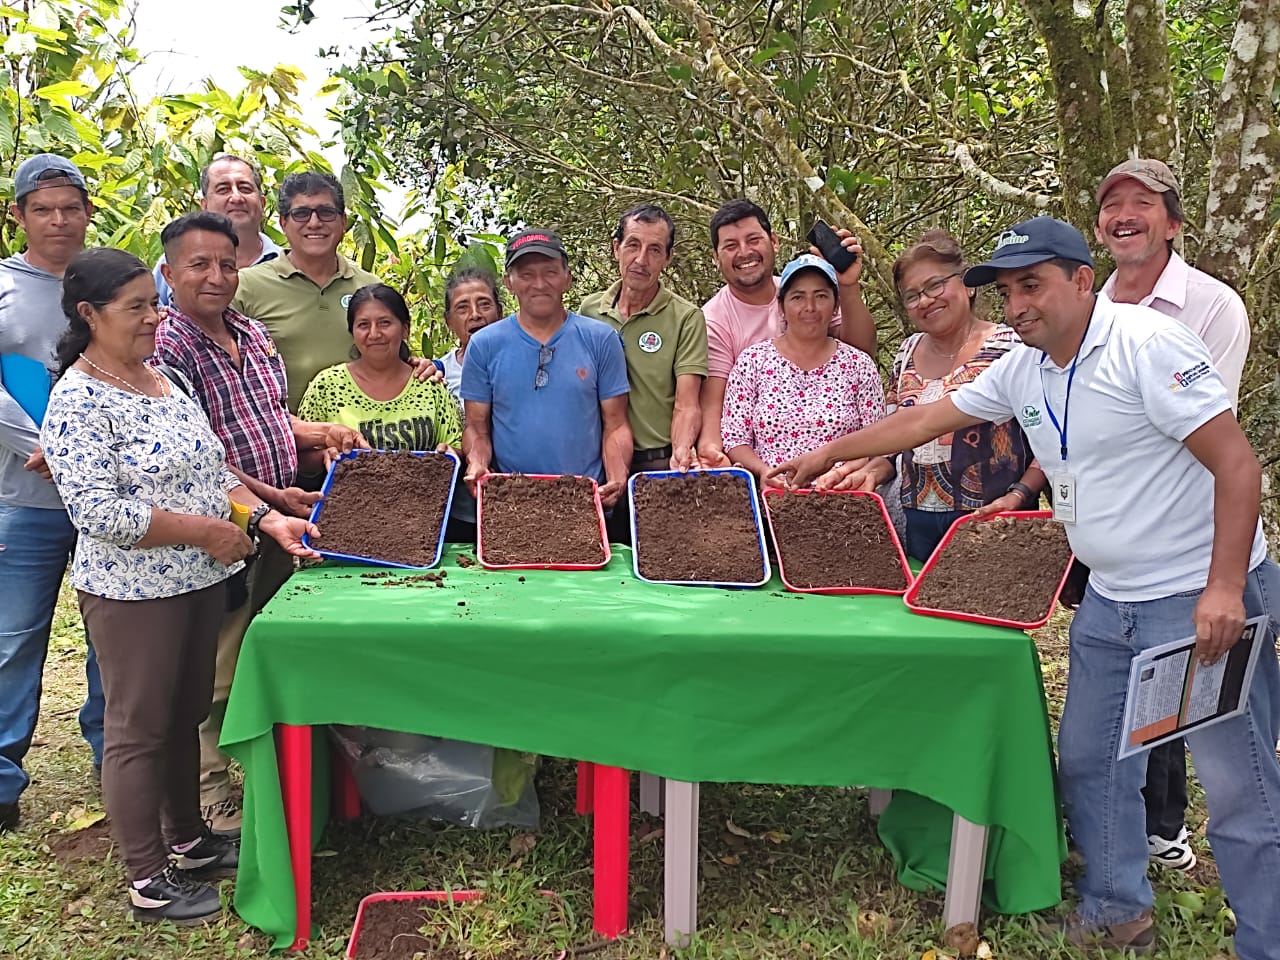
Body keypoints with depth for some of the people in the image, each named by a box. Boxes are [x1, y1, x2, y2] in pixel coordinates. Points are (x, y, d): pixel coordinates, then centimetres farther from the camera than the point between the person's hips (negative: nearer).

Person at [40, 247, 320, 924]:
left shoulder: (167, 379, 8)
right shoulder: (78, 401, -17)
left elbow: (209, 468, 13)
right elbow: (97, 512, -24)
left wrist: (267, 519, -1)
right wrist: (204, 530, -19)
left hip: (200, 582, 8)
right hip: (132, 593, -8)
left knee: (186, 716, 20)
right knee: (139, 729, 6)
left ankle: (187, 840, 37)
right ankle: (149, 881, 20)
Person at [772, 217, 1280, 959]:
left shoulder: (1146, 344, -17)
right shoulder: (1022, 370, 6)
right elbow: (925, 420, 15)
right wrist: (827, 454, 18)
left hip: (1205, 600, -8)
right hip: (1111, 599, 8)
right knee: (1090, 760, 16)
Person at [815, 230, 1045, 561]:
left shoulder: (1011, 347, -7)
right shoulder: (908, 352, 11)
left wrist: (1018, 496, -19)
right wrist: (872, 472, -2)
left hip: (989, 521, -5)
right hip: (919, 524, 5)